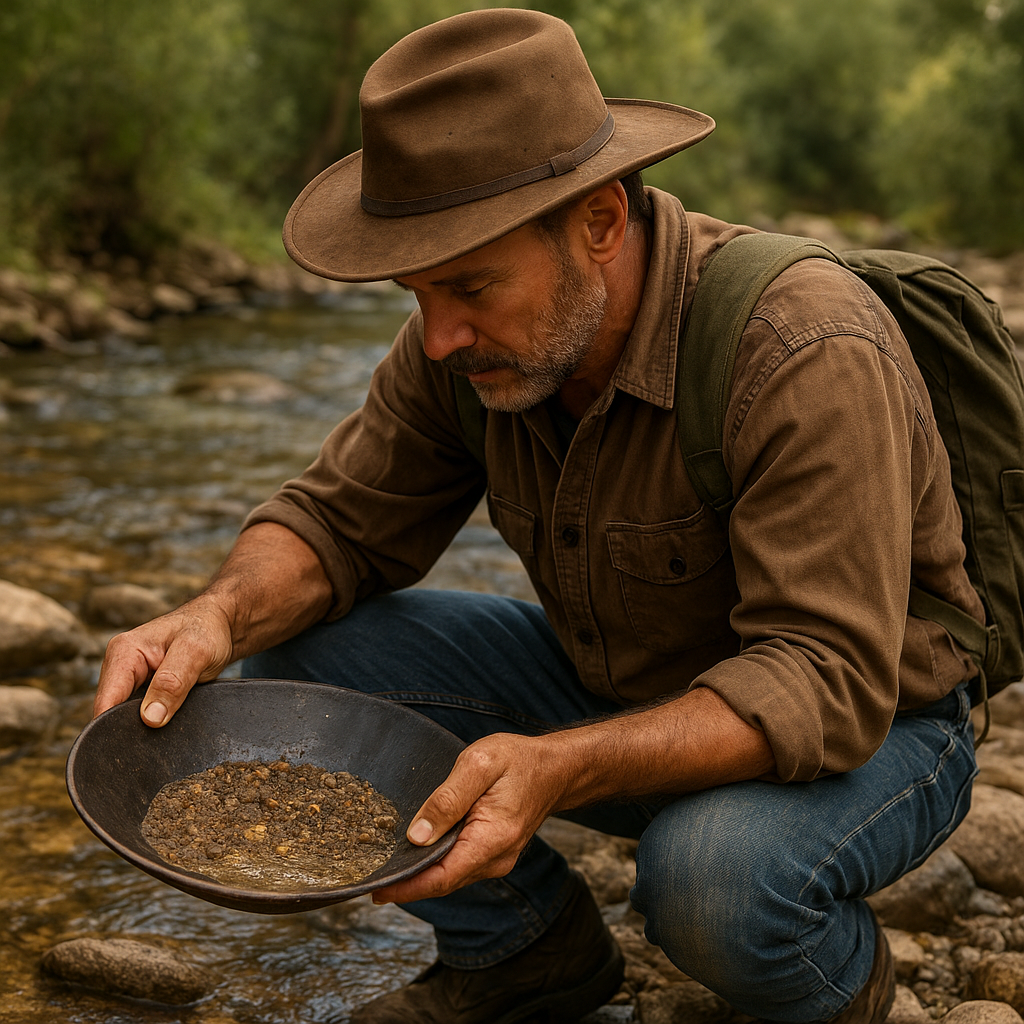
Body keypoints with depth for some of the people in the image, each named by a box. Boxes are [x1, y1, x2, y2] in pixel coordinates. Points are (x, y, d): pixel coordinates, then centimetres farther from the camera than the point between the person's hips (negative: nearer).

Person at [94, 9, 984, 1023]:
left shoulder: (809, 356, -32)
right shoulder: (467, 344, -12)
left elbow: (827, 685, -35)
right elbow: (341, 521, -4)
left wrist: (555, 769, -48)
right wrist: (218, 616, -26)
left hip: (869, 729, -5)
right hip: (619, 692, 6)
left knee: (716, 876, -39)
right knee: (295, 649, -9)